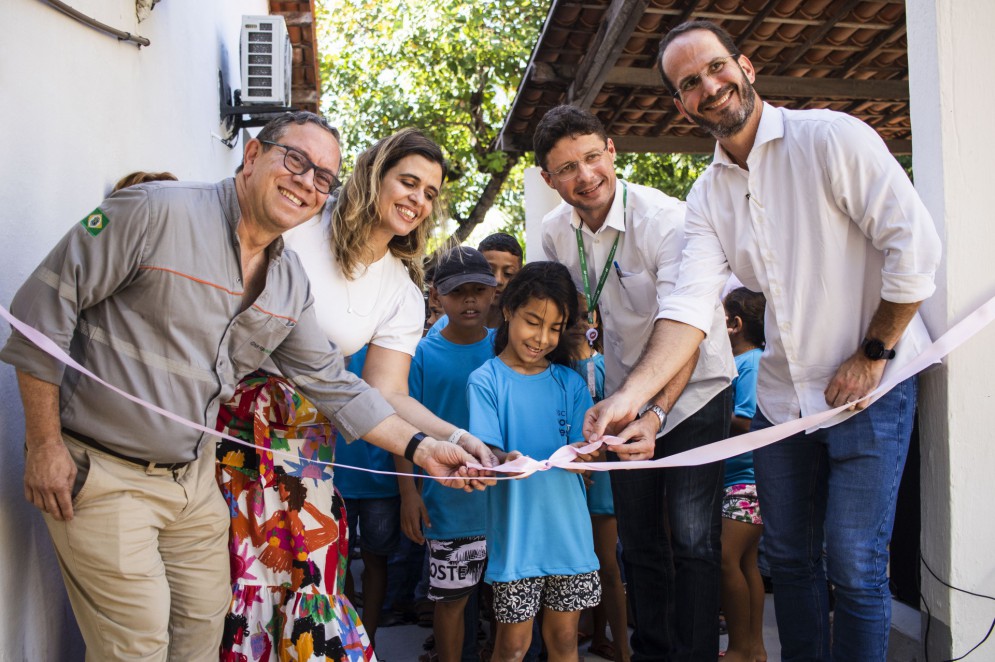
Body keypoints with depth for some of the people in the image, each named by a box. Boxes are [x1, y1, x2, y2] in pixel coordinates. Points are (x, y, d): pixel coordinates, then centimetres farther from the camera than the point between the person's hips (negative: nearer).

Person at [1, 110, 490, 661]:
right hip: (100, 471, -6)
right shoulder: (157, 211, -17)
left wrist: (419, 448, 0)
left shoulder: (292, 284, 4)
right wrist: (45, 445, -15)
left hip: (195, 474, 7)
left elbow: (332, 384, 8)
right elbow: (44, 305, -16)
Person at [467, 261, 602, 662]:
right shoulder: (486, 380, -5)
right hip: (516, 533, -3)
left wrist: (583, 453, -23)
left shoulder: (570, 383, 7)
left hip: (568, 528, 4)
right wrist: (504, 461, -35)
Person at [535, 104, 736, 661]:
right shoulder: (556, 232, -5)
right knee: (638, 538, 12)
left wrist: (655, 415, -47)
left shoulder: (667, 220, -24)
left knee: (693, 537, -9)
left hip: (694, 391, -5)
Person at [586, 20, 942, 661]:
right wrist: (632, 393, -23)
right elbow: (690, 304, -9)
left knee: (854, 565, -2)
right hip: (783, 393, 5)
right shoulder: (707, 195, 4)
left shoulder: (830, 137, -11)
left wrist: (873, 355, -12)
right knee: (789, 556, 14)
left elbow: (915, 246, -14)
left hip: (871, 387, -5)